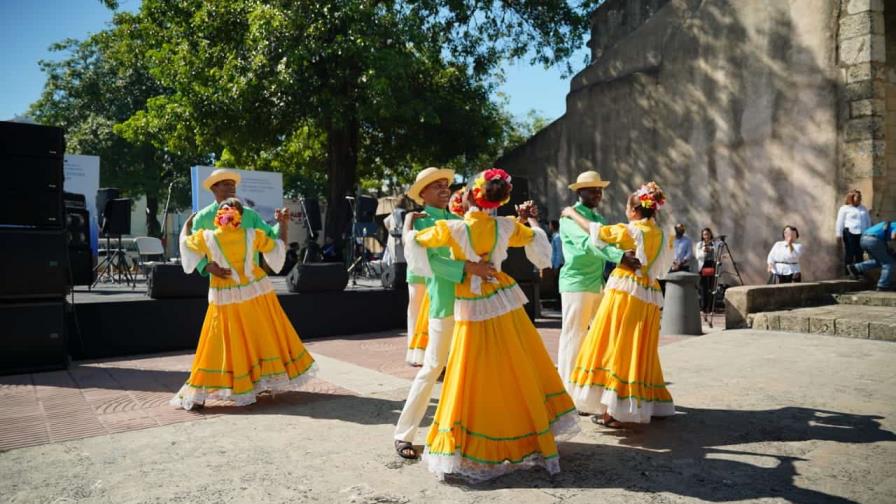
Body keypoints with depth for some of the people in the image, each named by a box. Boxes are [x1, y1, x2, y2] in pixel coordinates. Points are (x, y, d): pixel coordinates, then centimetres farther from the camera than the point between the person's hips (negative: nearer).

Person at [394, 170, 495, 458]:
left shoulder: (457, 220, 15)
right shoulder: (420, 222, -2)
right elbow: (429, 260, -17)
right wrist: (467, 268, -28)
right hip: (444, 302, -6)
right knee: (432, 367, -3)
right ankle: (404, 434, 10)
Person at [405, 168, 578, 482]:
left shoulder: (452, 229, -13)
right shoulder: (506, 226, -4)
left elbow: (415, 243, -2)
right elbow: (534, 240, 14)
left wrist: (409, 226, 18)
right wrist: (530, 220, 33)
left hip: (472, 310, -2)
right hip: (504, 303, 2)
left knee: (475, 380, 7)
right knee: (522, 375, 13)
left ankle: (470, 452, 12)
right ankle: (540, 446, 24)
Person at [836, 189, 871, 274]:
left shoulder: (863, 208, 19)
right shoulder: (844, 208, 1)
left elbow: (868, 221, 23)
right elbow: (840, 222, -3)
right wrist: (839, 233, -8)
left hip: (861, 234, 5)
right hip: (849, 233, -5)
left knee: (859, 253, 6)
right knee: (849, 253, -4)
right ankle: (848, 271, 2)